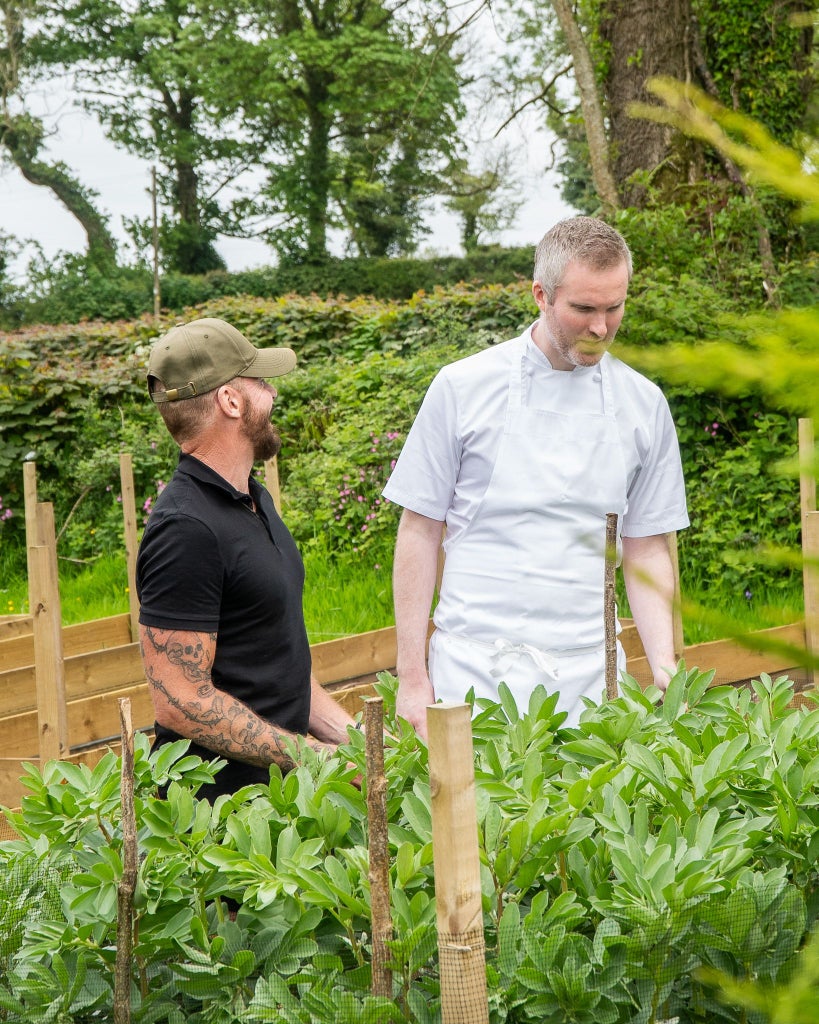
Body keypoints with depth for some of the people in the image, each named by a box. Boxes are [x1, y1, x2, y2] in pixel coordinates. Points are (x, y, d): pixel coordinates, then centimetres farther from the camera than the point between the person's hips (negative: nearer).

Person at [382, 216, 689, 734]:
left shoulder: (644, 404, 6)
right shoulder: (464, 387, -1)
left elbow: (646, 548, 11)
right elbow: (421, 531, 2)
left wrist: (664, 665, -2)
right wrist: (412, 675, -2)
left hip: (589, 673, 2)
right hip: (475, 671, -2)